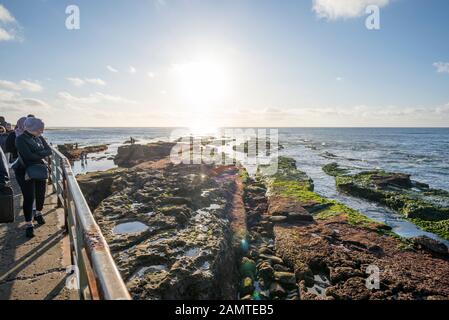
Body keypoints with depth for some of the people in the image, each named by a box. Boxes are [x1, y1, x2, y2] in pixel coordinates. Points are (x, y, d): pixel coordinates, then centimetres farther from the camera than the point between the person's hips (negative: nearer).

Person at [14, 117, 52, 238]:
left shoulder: (39, 138, 5)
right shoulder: (20, 139, -13)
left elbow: (49, 151, -4)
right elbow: (28, 156, -23)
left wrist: (36, 154, -18)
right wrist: (41, 155, -9)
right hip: (25, 173, -6)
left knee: (40, 194, 16)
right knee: (29, 198, -6)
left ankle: (38, 214, 40)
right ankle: (29, 225, 4)